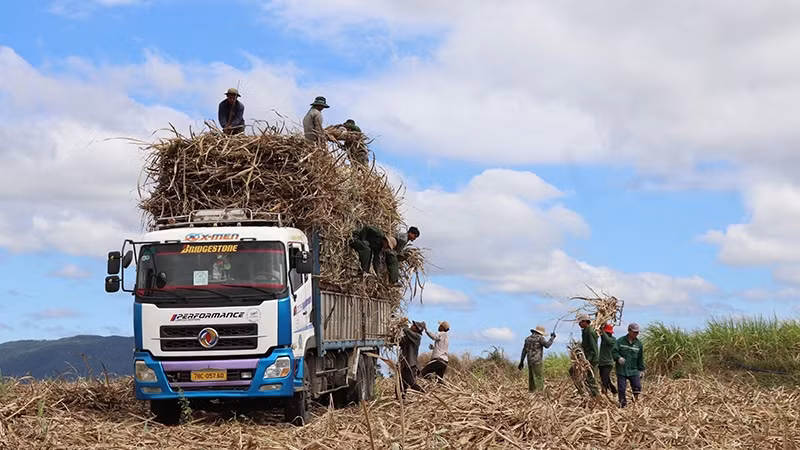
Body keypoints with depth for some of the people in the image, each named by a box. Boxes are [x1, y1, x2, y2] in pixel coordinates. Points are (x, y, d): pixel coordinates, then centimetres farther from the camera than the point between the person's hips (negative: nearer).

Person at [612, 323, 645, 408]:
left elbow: (640, 358, 14)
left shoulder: (638, 343, 8)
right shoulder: (621, 341, -2)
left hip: (633, 370, 2)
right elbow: (614, 352, -4)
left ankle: (635, 399, 18)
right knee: (621, 388, -1)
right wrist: (618, 357, -23)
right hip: (621, 370, -2)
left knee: (637, 386, -8)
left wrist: (641, 369, 14)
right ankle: (623, 404, 13)